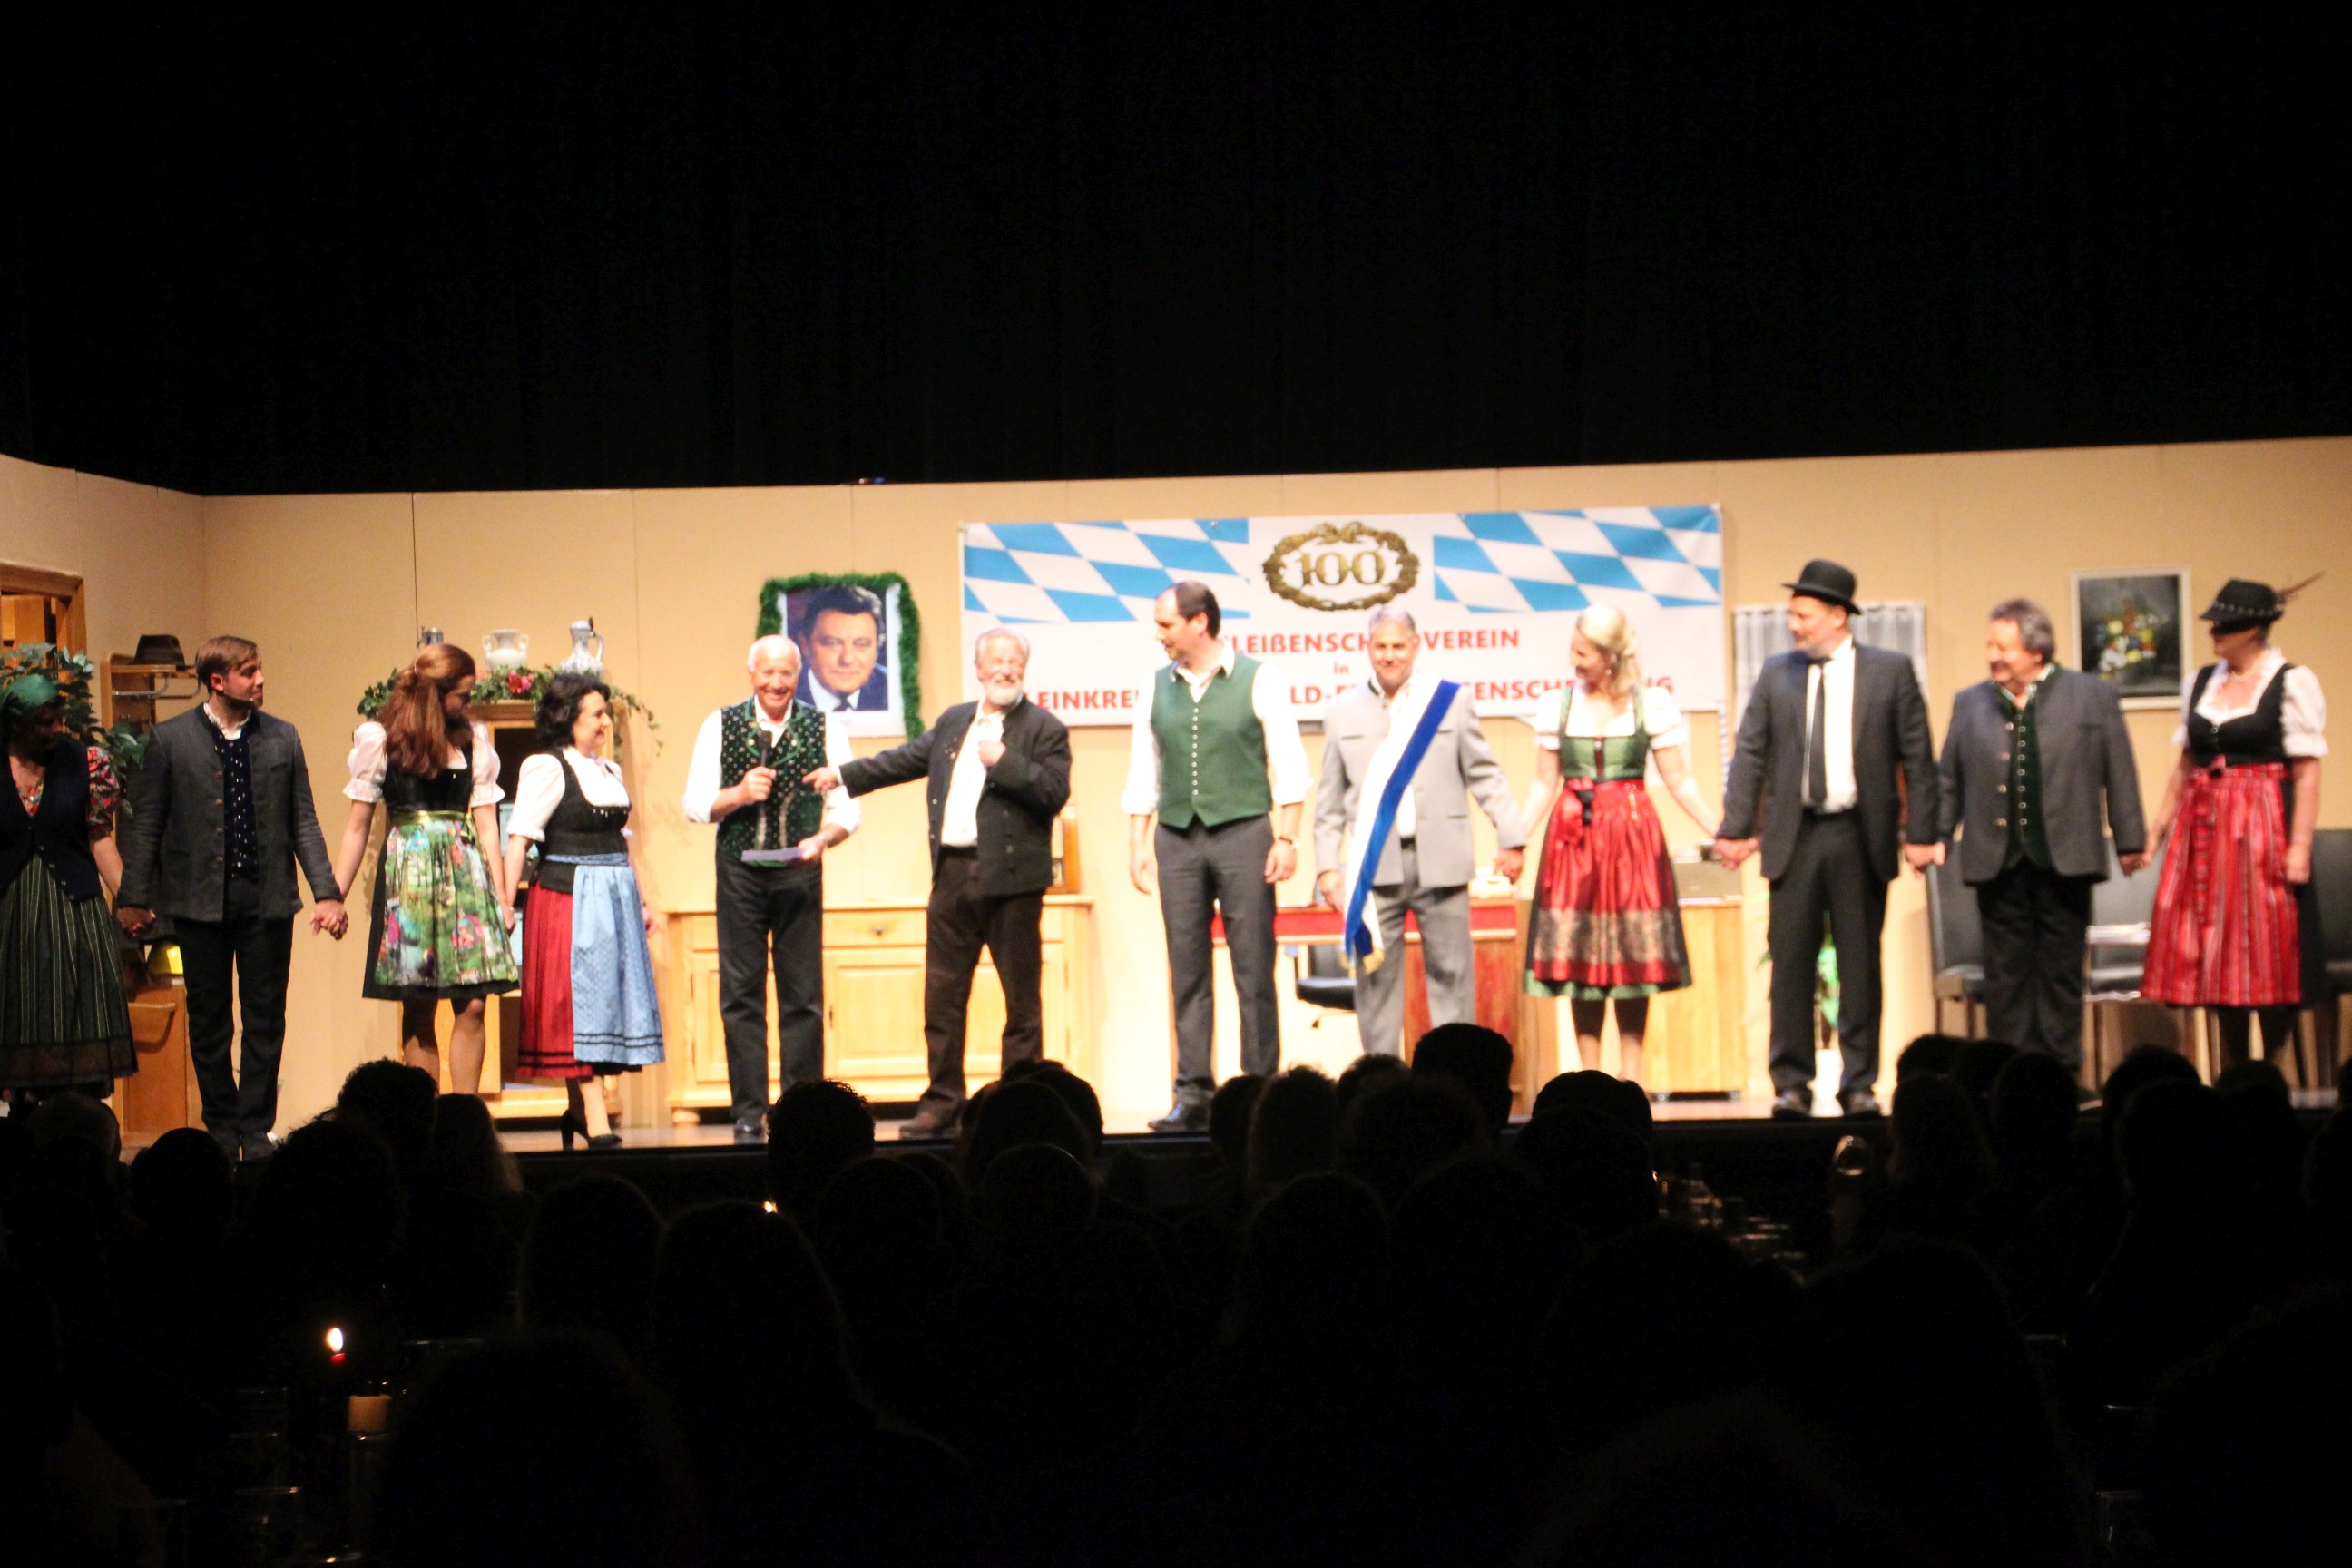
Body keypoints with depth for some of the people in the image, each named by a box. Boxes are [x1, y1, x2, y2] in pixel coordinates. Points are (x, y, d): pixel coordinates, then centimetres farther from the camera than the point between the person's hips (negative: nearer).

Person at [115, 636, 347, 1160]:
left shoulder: (282, 738, 4)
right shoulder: (170, 739, -1)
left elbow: (304, 823, 6)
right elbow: (145, 825, 2)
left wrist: (327, 892, -3)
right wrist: (135, 899, -1)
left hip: (268, 900, 1)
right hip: (200, 901, -1)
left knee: (266, 1022, 4)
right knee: (209, 1023, 7)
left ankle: (256, 1129, 14)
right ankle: (221, 1130, 19)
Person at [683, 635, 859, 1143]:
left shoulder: (825, 729, 4)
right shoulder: (721, 726, 4)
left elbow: (846, 809, 3)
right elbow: (695, 805, 3)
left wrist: (822, 839, -16)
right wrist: (740, 795, -15)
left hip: (800, 872, 0)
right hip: (740, 871, 0)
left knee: (803, 995, 1)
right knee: (741, 993, 1)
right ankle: (748, 1115, 6)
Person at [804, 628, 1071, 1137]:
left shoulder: (1044, 729, -2)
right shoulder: (954, 722, 15)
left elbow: (1055, 792, -13)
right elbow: (906, 760, 25)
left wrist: (1004, 762, -18)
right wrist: (843, 775, 26)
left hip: (1011, 879, -5)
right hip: (953, 872, 5)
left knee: (1022, 996, 1)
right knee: (942, 995, 7)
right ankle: (941, 1103, 15)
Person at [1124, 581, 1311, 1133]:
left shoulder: (1257, 679, 0)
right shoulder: (1156, 688, 11)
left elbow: (1288, 766, -2)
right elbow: (1143, 772, 15)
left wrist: (1286, 838, -9)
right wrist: (1138, 844, 9)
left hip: (1242, 832, -4)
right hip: (1177, 838, 4)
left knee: (1253, 968, -2)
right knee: (1187, 971, 2)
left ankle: (1261, 1087, 2)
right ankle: (1192, 1094, 5)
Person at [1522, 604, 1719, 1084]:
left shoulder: (1653, 703, -1)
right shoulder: (1556, 705, 5)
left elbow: (1679, 780, 1)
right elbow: (1545, 784, 8)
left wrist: (1717, 832, -7)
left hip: (1632, 833, -1)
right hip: (1573, 837, 2)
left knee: (1633, 952, 0)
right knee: (1578, 954, 0)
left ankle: (1630, 1072, 8)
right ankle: (1590, 1074, 7)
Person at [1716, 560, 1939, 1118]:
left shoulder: (1890, 671, 2)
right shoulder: (1775, 674, 7)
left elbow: (1916, 756, 1)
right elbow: (1750, 754, 6)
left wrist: (1920, 832, -5)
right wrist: (1736, 829, -2)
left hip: (1861, 836, -1)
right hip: (1795, 836, 1)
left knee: (1860, 964, 4)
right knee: (1791, 962, 0)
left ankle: (1859, 1084, 11)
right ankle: (1791, 1083, 7)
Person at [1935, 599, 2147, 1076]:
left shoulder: (2093, 697, 3)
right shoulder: (1970, 704, 10)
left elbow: (2119, 775, 3)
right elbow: (1949, 780, 12)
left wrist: (2130, 841, 1)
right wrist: (1937, 835, 2)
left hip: (2063, 858, -2)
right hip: (1998, 861, 2)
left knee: (2061, 973, 3)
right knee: (2006, 974, 4)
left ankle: (2061, 1070, 9)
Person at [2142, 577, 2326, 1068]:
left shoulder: (2292, 684, -6)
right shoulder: (2201, 683, 12)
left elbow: (2307, 773, -10)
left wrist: (2300, 845, -17)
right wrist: (2157, 829, 12)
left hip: (2263, 827, -6)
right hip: (2204, 826, 6)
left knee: (2268, 953, -3)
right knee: (2216, 952, 6)